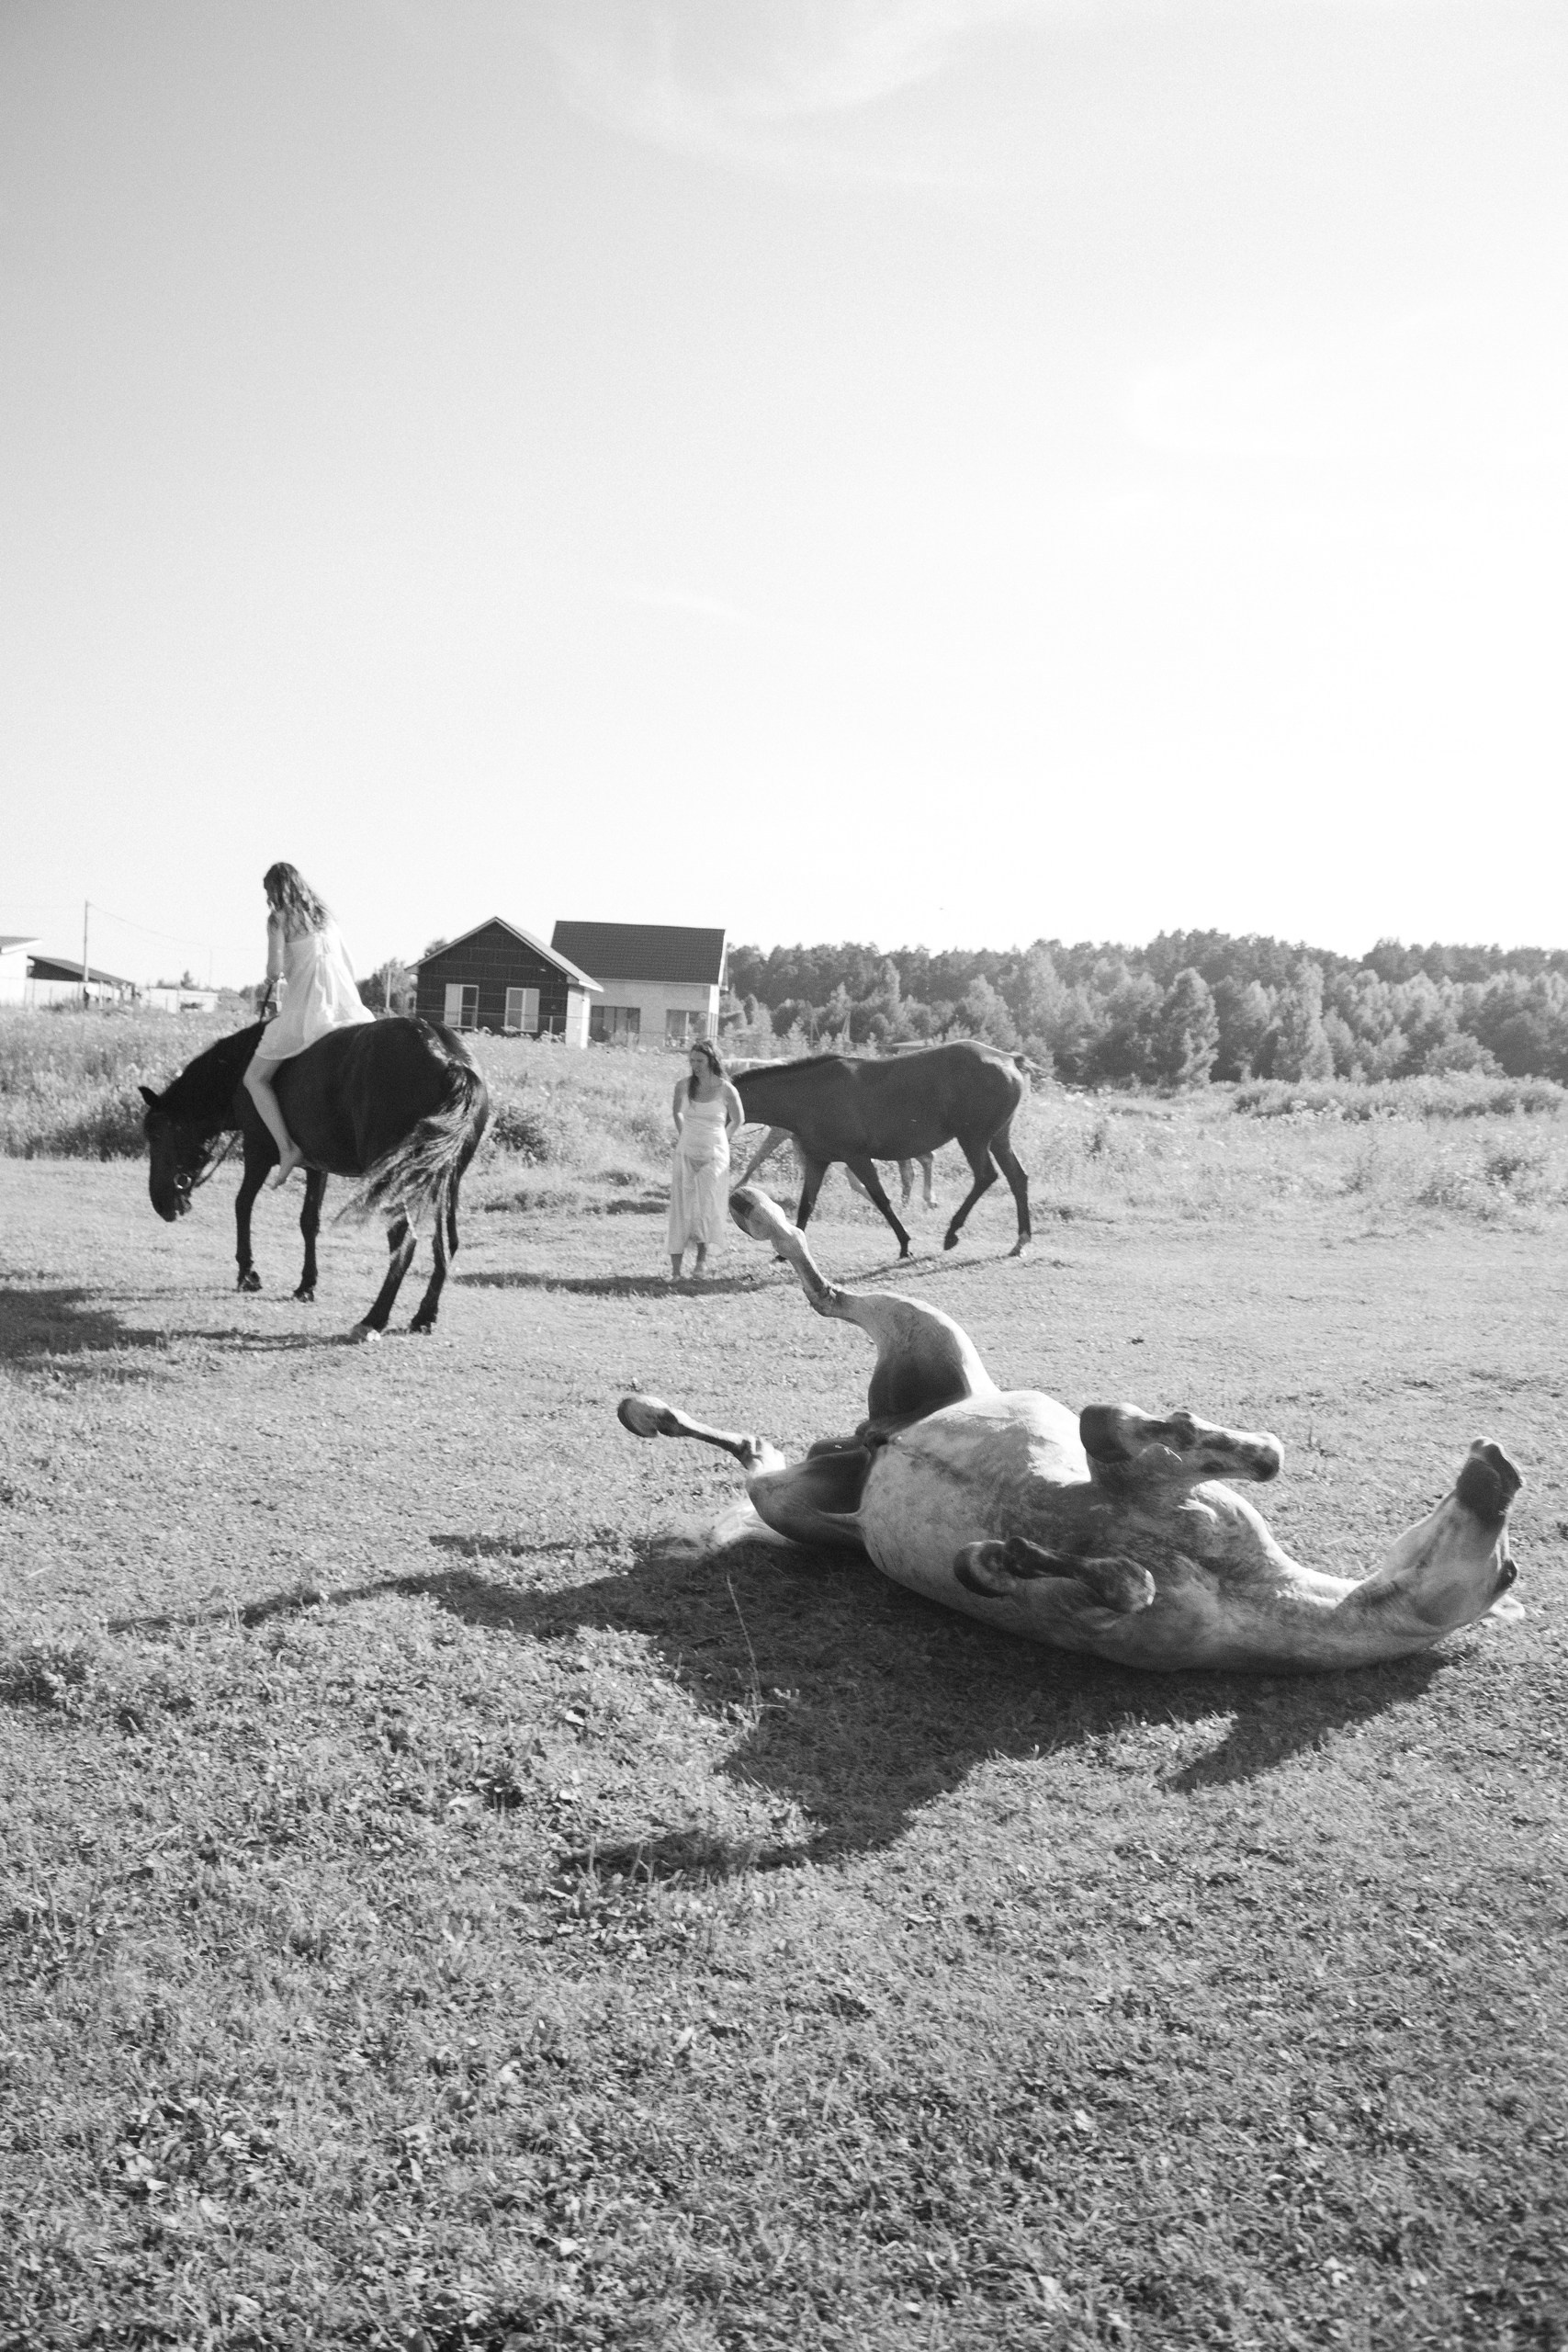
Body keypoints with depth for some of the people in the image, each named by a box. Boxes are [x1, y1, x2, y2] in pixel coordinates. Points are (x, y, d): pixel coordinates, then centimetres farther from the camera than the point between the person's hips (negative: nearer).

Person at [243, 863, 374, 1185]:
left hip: (304, 1012, -5)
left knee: (255, 1078, 4)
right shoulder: (325, 919, 20)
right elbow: (349, 968, 21)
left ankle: (287, 1148, -12)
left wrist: (272, 980, 12)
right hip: (347, 1009, 5)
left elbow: (275, 968, -10)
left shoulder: (279, 919, 1)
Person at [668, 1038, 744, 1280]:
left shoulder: (725, 1090, -9)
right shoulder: (684, 1086, -1)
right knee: (681, 1207, -3)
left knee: (706, 1207, -8)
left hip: (713, 1156, -2)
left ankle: (703, 1250, 22)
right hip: (686, 1153, 2)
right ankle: (675, 1268, -2)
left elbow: (738, 1120, 8)